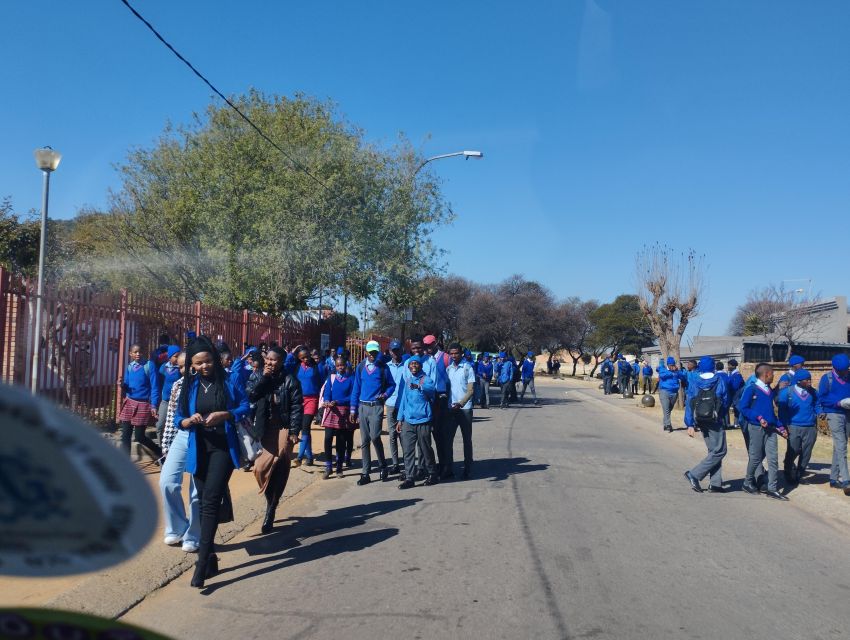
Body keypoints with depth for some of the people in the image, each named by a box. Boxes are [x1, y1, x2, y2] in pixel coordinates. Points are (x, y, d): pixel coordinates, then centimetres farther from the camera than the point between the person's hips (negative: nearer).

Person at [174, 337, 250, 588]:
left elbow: (245, 407, 0)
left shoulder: (228, 381, -2)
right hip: (199, 450, 4)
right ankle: (210, 557, 25)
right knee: (206, 503, 12)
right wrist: (189, 421, -13)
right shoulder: (189, 386, 6)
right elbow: (178, 418, 9)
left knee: (210, 502, -15)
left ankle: (202, 564, -15)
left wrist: (225, 415, -16)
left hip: (223, 448, -4)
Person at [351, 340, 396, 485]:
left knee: (375, 437, -15)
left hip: (376, 407, -3)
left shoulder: (383, 367, 1)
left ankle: (383, 466, 7)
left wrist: (385, 394, -11)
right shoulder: (360, 367, 9)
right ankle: (365, 473, 11)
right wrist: (353, 409, 8)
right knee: (364, 441, 5)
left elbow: (392, 385, 9)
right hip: (362, 407, 3)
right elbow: (356, 389, 11)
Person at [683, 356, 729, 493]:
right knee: (719, 451, 2)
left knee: (714, 451, 16)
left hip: (700, 421, 5)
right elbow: (725, 401, -2)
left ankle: (715, 483, 14)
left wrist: (690, 424, -3)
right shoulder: (719, 381, -6)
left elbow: (689, 403, -5)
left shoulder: (694, 383, -1)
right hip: (714, 421, -5)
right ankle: (694, 474, -10)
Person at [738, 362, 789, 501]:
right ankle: (748, 483, 22)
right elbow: (742, 408, -10)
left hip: (770, 428, 6)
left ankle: (772, 488, 3)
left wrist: (780, 427, 16)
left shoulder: (771, 391, 15)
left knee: (773, 458, -1)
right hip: (756, 427, -6)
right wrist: (758, 418, -18)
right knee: (756, 458, 3)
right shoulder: (751, 389, -7)